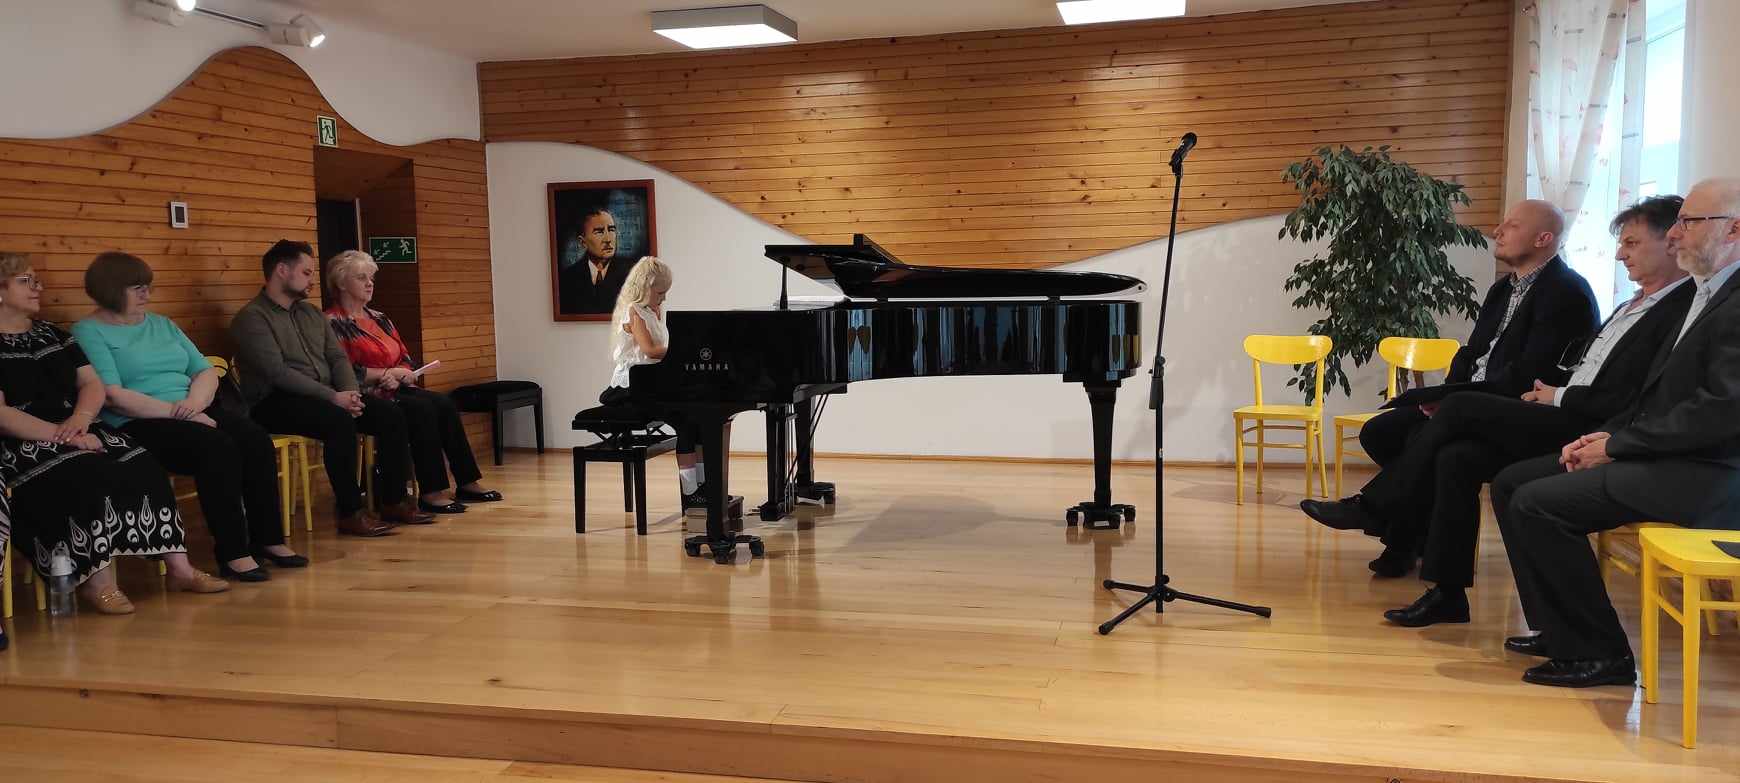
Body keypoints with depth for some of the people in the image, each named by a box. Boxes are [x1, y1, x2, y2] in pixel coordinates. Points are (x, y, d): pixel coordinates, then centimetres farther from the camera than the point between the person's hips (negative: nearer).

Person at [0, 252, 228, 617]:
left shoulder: (52, 334, 19)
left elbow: (93, 385, 12)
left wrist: (80, 418, -10)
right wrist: (61, 435, -22)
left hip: (76, 431, 6)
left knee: (143, 466, -19)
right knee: (88, 476, -34)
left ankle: (179, 567, -20)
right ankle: (98, 581, -33)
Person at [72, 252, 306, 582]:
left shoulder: (162, 324, 22)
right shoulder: (88, 332, 0)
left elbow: (206, 371, 15)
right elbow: (113, 397, -13)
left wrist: (194, 401, -8)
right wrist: (175, 412, -18)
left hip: (194, 412, 7)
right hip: (139, 423, -6)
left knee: (256, 439, -21)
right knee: (217, 447, -32)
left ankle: (268, 539, -14)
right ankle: (232, 553, -26)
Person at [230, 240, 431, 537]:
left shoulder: (312, 313, 18)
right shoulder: (251, 318, -7)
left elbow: (338, 357, 12)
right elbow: (277, 373, -18)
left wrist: (350, 393, -9)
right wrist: (332, 397, -23)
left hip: (325, 396, 8)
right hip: (276, 402, -7)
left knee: (391, 415, -11)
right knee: (340, 422, -34)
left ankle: (393, 501, -4)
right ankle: (350, 513, -25)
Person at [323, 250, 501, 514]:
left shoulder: (379, 319, 20)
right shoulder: (334, 323, -5)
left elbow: (406, 359, 17)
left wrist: (400, 374, -6)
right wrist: (387, 373, -11)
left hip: (396, 389, 7)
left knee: (445, 405, -17)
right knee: (422, 409, -30)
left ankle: (467, 482, -17)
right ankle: (431, 493, -29)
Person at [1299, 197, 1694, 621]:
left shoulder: (1679, 309, -7)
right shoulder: (1635, 303, 23)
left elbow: (1623, 400, -16)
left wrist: (1558, 396, -5)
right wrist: (1546, 395, 4)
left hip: (1586, 431, -8)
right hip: (1564, 417, 8)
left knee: (1460, 407, -18)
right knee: (1456, 457, -13)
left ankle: (1375, 509, -5)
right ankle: (1447, 593, -9)